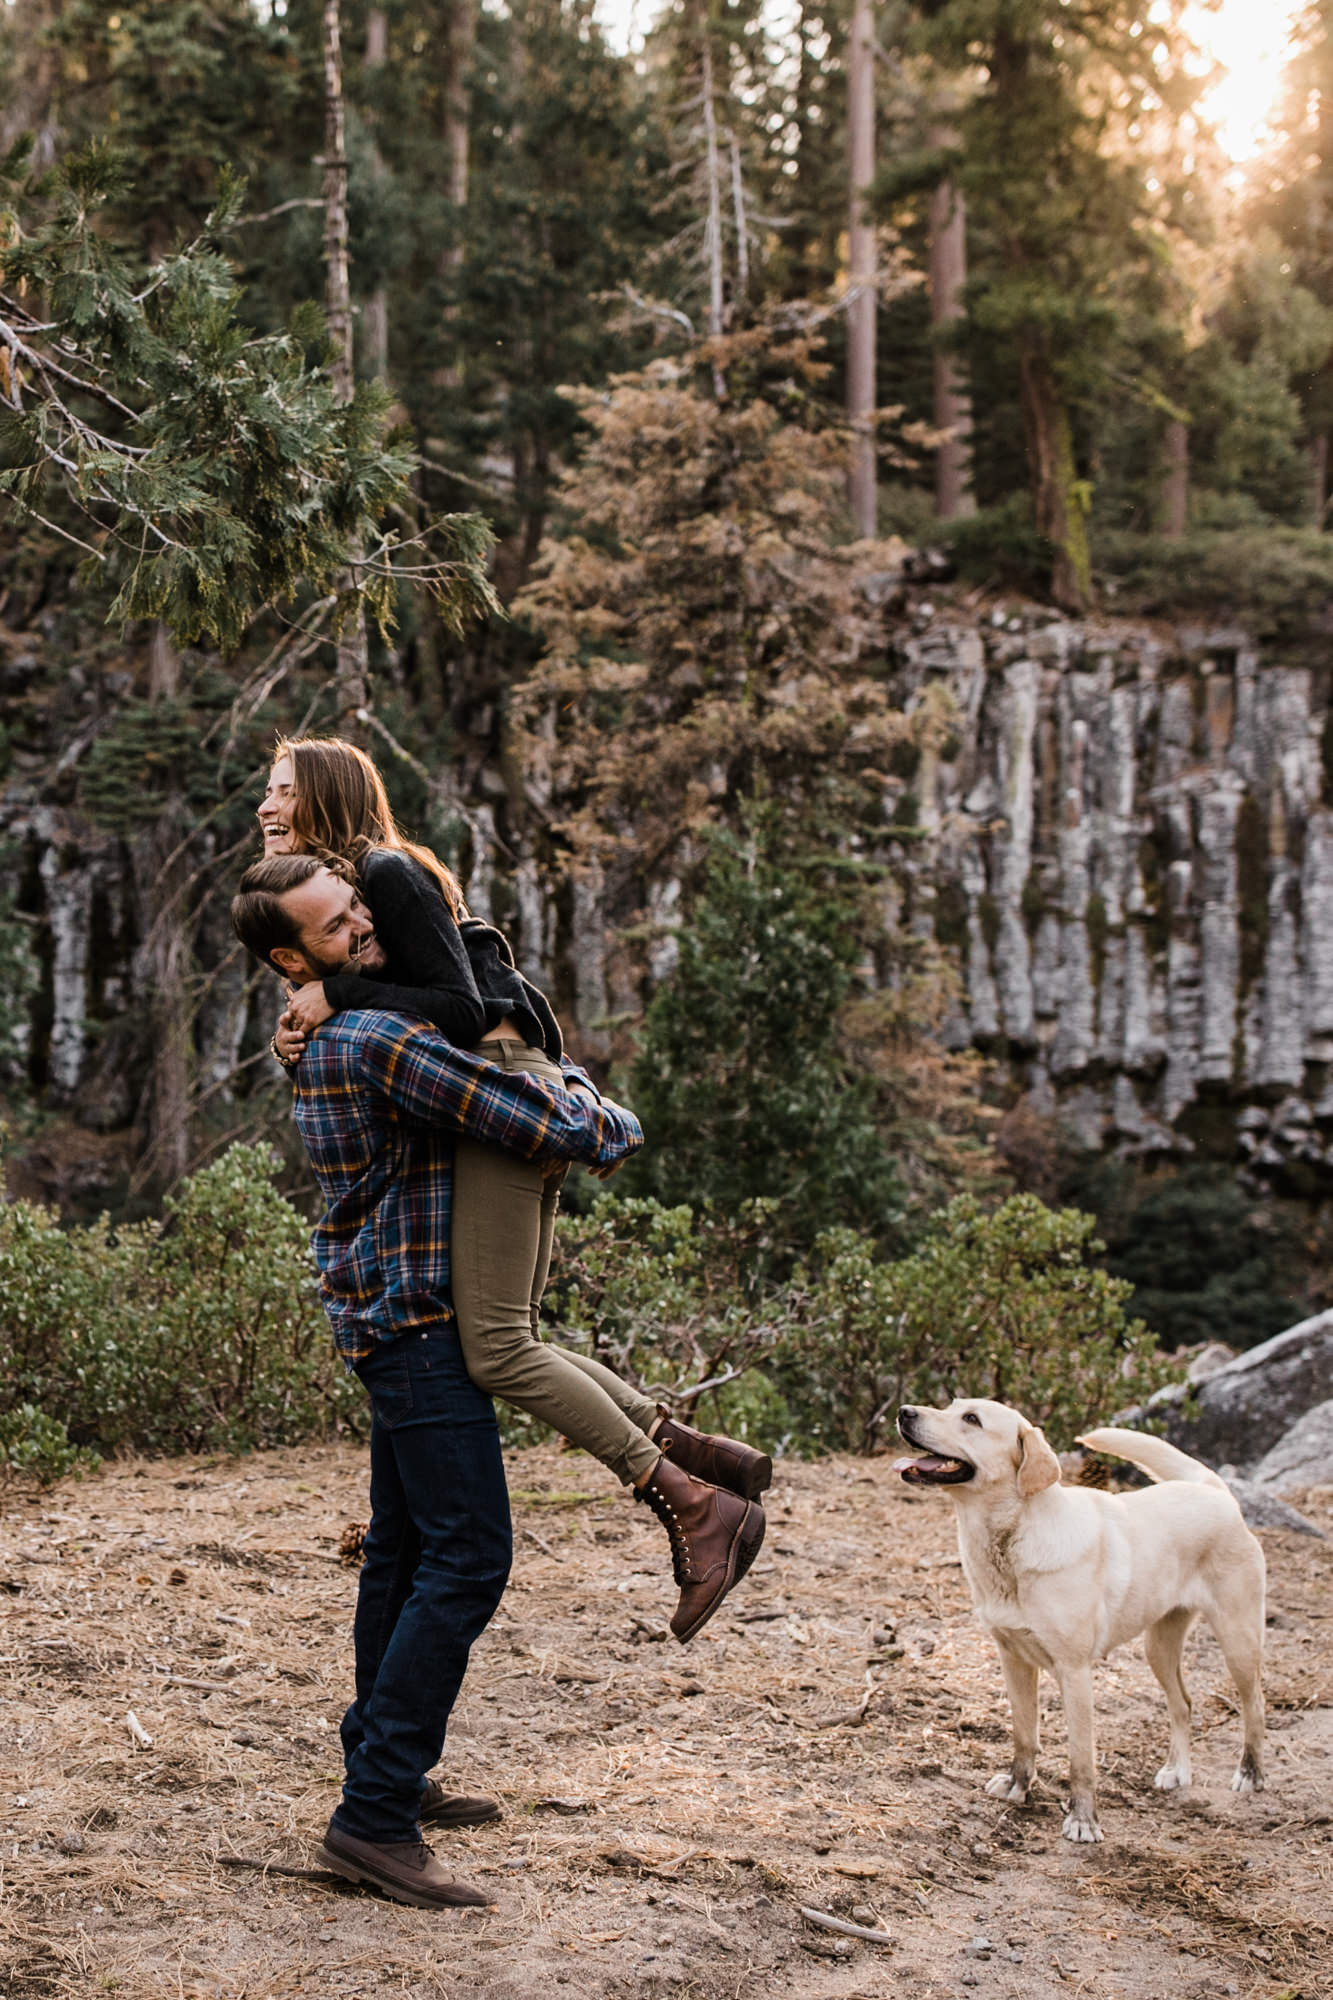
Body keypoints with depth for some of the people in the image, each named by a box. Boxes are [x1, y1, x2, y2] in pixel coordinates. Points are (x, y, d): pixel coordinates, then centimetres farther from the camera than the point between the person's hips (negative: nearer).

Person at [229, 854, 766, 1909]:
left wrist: (565, 1081, 12)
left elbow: (517, 1058, 30)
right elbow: (547, 1128, -20)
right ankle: (374, 1818, -11)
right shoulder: (379, 1041, -20)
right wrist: (612, 1128, 1)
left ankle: (385, 1772, 25)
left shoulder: (327, 1039, 13)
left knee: (406, 1547, 16)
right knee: (467, 1557, -11)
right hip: (417, 1318, -10)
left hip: (393, 1318, 10)